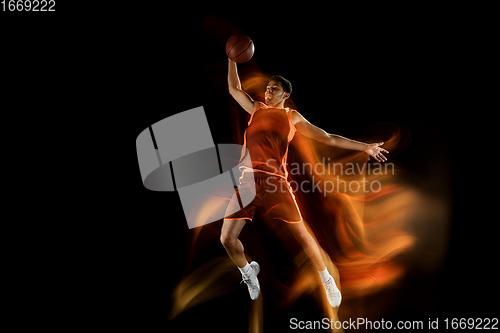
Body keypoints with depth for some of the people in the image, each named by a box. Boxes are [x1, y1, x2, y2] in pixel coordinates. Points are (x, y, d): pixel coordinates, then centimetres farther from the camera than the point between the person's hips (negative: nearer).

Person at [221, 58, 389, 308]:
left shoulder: (292, 117, 15)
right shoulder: (255, 109, 24)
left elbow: (328, 138, 15)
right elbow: (234, 88, 32)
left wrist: (364, 147, 12)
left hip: (275, 181, -2)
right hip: (247, 179, 3)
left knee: (300, 233, -2)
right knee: (227, 238, -3)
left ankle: (327, 281, 21)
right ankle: (248, 272, 27)